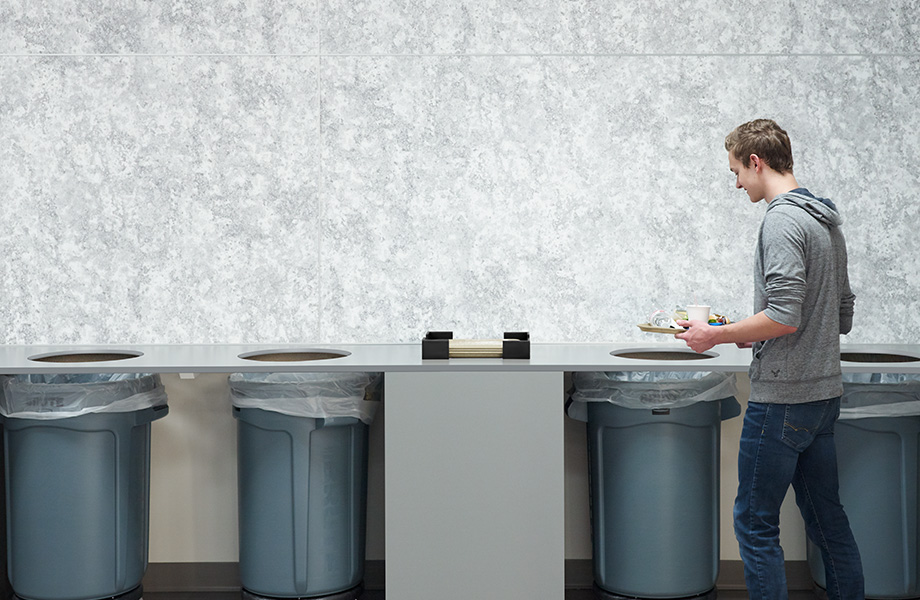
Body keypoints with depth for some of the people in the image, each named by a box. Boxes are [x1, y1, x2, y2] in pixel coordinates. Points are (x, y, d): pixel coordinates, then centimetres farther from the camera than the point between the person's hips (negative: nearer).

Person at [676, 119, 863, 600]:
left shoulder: (782, 220, -15)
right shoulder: (828, 222, 15)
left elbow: (784, 316, -24)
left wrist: (716, 335, -12)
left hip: (782, 399, -9)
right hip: (824, 394, 9)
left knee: (755, 523, -1)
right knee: (826, 519, 15)